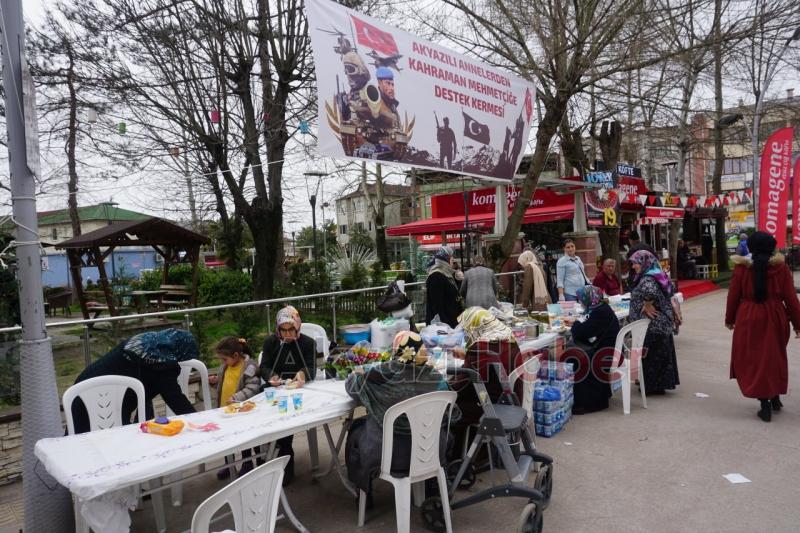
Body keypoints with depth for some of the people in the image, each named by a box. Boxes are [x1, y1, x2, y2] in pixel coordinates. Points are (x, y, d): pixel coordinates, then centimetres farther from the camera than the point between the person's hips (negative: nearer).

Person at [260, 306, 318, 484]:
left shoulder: (308, 343, 9)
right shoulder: (270, 342, 13)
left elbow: (311, 369, 0)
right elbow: (264, 367, 4)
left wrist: (302, 374, -25)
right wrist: (271, 376, -20)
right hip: (276, 388, 2)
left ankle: (286, 462, -17)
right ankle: (285, 453, -15)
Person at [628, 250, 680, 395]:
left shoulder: (647, 279, -19)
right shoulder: (657, 276, 11)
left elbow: (650, 291, -42)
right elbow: (669, 291, 27)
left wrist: (647, 306, -25)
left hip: (652, 325, -10)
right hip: (662, 323, 10)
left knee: (649, 355, 1)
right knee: (660, 354, 15)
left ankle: (651, 386, 9)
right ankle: (660, 383, 23)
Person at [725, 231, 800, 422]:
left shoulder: (742, 268, -7)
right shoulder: (781, 267, -5)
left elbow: (733, 296, -2)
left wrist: (729, 319, 11)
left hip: (749, 320, -2)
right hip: (775, 319, 2)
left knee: (754, 359, 7)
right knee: (775, 357, 21)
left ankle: (765, 405, 7)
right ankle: (775, 397, 32)